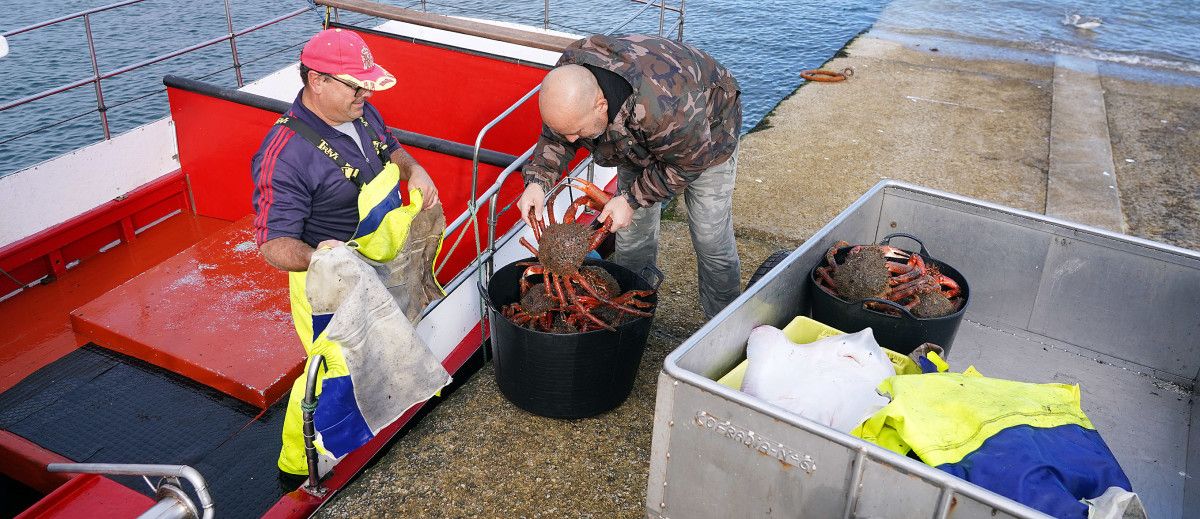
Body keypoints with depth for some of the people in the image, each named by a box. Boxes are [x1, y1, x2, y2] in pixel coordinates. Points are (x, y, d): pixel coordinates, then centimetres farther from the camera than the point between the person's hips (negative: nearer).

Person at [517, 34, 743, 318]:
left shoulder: (663, 107, -47)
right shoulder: (568, 76, -29)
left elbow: (688, 163, -29)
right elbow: (555, 137, -12)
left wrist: (631, 198, -29)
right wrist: (537, 180, -28)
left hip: (704, 138, -5)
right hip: (640, 138, 6)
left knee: (711, 242, -4)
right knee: (632, 233, 6)